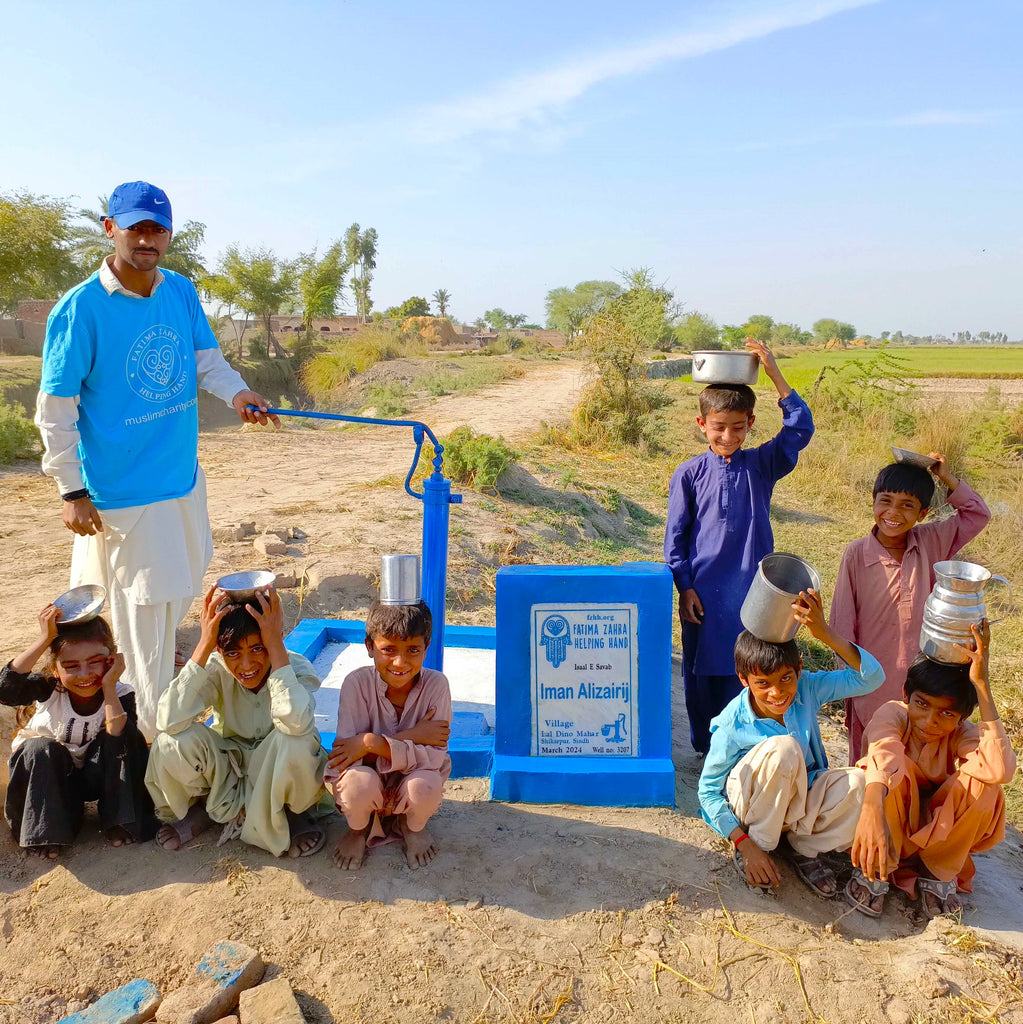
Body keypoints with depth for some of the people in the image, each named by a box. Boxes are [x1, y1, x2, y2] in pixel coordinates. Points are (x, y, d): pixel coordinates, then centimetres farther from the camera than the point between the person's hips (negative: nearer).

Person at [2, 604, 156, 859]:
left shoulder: (120, 695, -22)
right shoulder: (49, 688, -21)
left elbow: (121, 745, -38)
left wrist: (109, 689, -40)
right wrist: (45, 640, -44)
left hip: (98, 777, 0)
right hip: (46, 776, 0)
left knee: (128, 736, -27)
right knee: (42, 748, -32)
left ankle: (120, 821, -14)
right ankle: (43, 830, -15)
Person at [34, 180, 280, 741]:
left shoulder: (182, 291, 1)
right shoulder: (81, 308, -15)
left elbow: (207, 358, 6)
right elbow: (55, 408, -11)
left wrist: (237, 392, -17)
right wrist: (72, 491, -11)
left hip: (183, 475, 6)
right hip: (122, 489, -6)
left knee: (181, 588, 23)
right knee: (145, 605, 3)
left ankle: (145, 660, 52)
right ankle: (155, 733, 22)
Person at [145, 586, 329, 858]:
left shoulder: (296, 667, -24)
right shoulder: (216, 668, -18)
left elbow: (296, 723, -46)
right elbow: (169, 721, -35)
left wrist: (276, 643, -43)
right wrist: (204, 643, -36)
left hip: (278, 777, -2)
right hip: (227, 772, 2)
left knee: (293, 742, -36)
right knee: (172, 742, -25)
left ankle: (288, 816, -4)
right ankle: (200, 810, 6)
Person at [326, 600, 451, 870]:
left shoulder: (435, 684, -20)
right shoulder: (357, 683, -21)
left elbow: (436, 756, -24)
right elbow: (345, 752, -25)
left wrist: (374, 743, -33)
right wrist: (411, 736, -29)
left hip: (411, 788, 0)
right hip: (369, 787, 0)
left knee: (427, 783, -33)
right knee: (360, 781, -34)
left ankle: (413, 826, 8)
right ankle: (358, 828, 7)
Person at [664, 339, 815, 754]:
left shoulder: (761, 465, 3)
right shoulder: (688, 474, -1)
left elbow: (800, 428, -10)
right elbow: (675, 536, 1)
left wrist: (775, 374, -13)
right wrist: (684, 588, -4)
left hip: (751, 589, 1)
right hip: (703, 592, 0)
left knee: (746, 672, 5)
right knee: (701, 672, 10)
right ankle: (704, 749, 28)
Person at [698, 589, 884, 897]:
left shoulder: (806, 689, -15)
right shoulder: (732, 725, -24)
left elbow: (871, 678, -24)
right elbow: (708, 791, -15)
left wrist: (826, 634, -38)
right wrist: (745, 844, -24)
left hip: (798, 796, 4)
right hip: (749, 803, -4)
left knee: (857, 782, -27)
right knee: (783, 748, -35)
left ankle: (804, 847, -1)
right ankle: (758, 845, -13)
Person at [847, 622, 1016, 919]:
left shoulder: (960, 732, -16)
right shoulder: (893, 714, -23)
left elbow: (1001, 770, -40)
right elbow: (882, 753, -47)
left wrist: (982, 685, -40)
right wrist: (872, 810, -68)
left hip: (936, 832, 3)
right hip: (886, 825, -2)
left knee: (982, 782, -25)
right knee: (897, 769, -34)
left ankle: (937, 873, -6)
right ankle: (873, 871, -14)